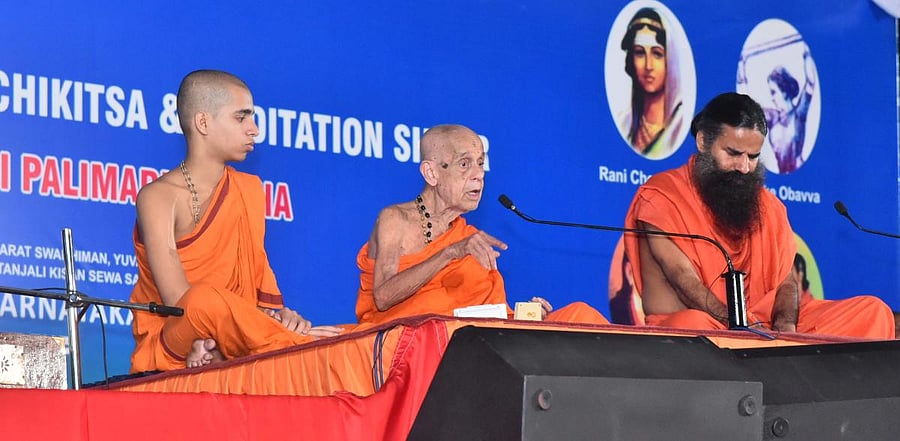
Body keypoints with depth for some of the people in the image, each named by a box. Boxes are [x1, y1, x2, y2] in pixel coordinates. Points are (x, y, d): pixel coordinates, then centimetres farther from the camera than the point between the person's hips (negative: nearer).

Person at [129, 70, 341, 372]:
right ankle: (303, 344, -29)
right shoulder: (158, 197, -8)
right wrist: (276, 325, -25)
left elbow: (256, 284, 7)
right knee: (205, 299, -36)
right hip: (167, 348, -4)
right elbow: (182, 302, -19)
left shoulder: (249, 190, 13)